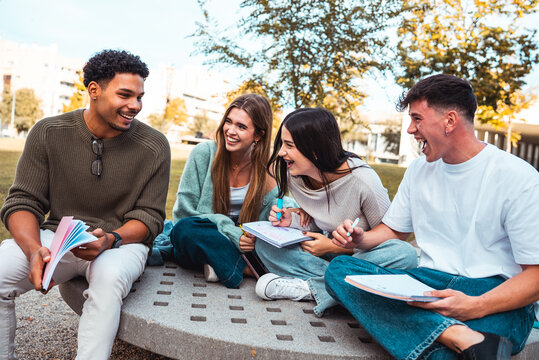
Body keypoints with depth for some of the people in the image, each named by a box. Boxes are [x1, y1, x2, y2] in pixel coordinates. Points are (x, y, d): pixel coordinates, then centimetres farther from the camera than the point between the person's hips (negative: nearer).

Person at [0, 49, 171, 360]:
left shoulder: (154, 146, -6)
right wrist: (34, 250, -22)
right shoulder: (49, 133, -2)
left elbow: (149, 216, -4)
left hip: (122, 241, -2)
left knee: (109, 276, -36)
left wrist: (110, 239, -24)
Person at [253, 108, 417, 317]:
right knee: (266, 243, -16)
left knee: (404, 254, -37)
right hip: (326, 254, 4)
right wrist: (293, 220, -15)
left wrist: (334, 246, -19)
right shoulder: (294, 177, -8)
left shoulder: (362, 179, -24)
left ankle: (309, 287, -27)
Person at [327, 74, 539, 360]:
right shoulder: (419, 170, 12)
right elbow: (393, 230, 21)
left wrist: (476, 306, -26)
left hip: (495, 294, -8)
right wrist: (360, 239, -2)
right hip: (428, 282, 8)